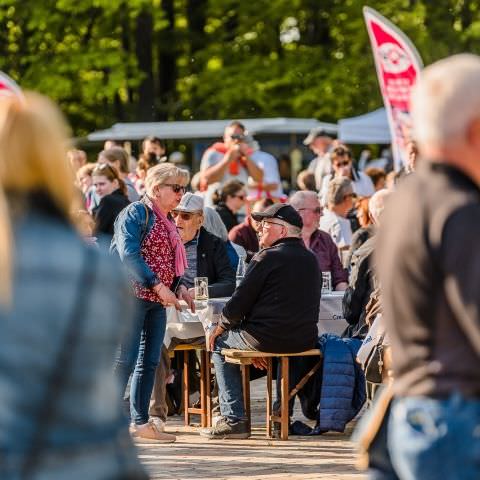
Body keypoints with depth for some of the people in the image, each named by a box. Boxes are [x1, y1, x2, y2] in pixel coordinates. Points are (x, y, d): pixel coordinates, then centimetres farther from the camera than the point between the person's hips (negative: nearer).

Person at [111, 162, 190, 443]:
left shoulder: (168, 222, 18)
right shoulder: (136, 214, -8)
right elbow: (128, 254, -19)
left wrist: (180, 290, 6)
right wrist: (158, 286, -22)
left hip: (157, 301, 9)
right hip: (133, 294, -9)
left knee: (150, 361, 7)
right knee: (126, 359, -11)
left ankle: (141, 422, 11)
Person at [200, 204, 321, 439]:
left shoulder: (267, 257, -10)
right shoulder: (310, 259, 12)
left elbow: (240, 302, -10)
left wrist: (220, 327, 9)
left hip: (269, 339, -7)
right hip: (305, 340, 7)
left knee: (220, 343, 16)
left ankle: (233, 420, 8)